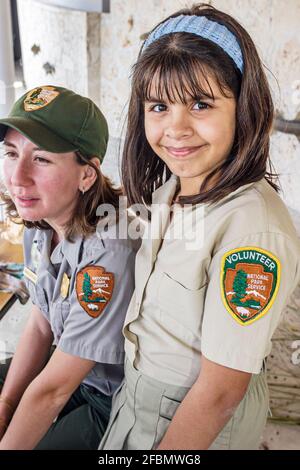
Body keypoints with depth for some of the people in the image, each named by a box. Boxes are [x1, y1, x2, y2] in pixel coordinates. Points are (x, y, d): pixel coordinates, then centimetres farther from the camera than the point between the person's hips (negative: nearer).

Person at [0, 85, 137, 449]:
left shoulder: (108, 254, -33)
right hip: (71, 368, 7)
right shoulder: (38, 222, -8)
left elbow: (52, 389, -24)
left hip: (120, 404, -6)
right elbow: (40, 325, 2)